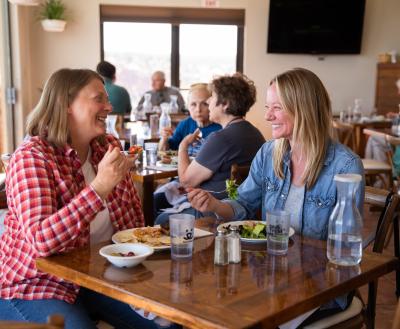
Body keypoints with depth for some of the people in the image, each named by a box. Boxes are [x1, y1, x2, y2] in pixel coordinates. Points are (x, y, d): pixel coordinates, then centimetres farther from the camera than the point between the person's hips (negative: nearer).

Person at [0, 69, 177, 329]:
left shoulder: (109, 147, 2)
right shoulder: (31, 157, -18)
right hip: (36, 283, -5)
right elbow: (41, 241, -31)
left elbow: (134, 217, 14)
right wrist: (100, 187, -36)